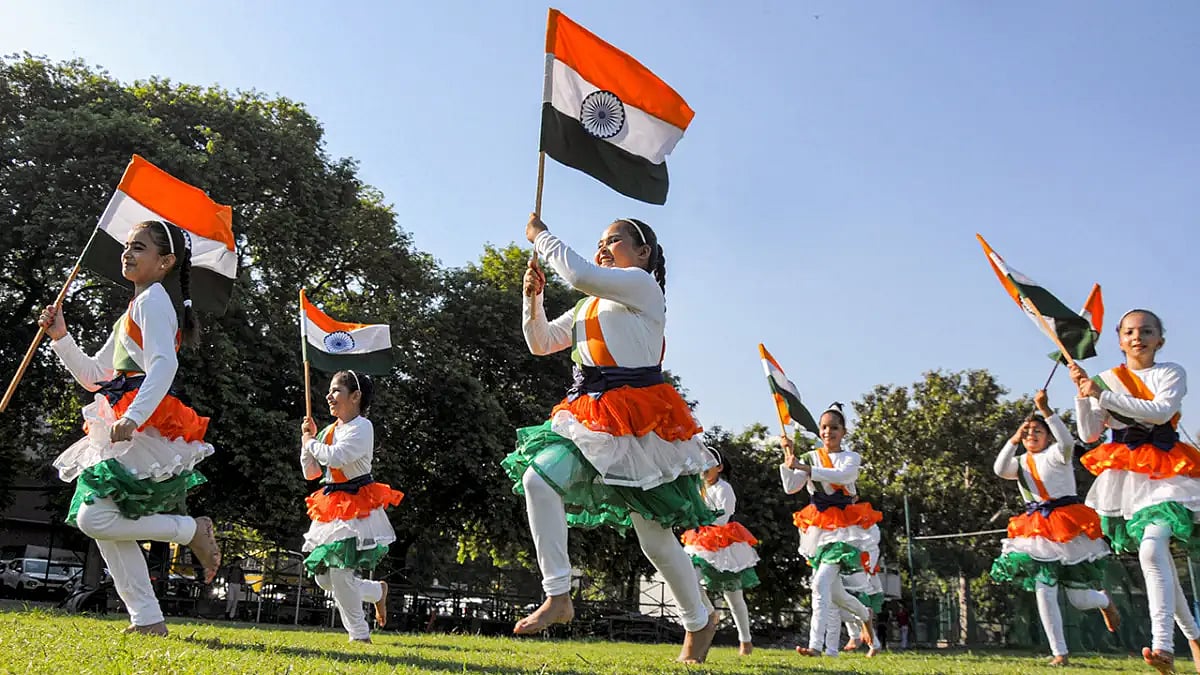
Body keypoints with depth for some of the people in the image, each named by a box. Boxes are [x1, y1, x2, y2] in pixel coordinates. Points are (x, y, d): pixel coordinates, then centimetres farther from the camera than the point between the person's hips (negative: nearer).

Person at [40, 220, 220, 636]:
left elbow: (164, 364, -20)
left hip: (146, 426, -10)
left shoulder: (153, 298, -4)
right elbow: (94, 376, 27)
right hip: (125, 425, 10)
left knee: (94, 518, -18)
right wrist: (61, 337, 15)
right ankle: (148, 620, 8)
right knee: (106, 526, 6)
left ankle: (193, 529, -7)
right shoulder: (133, 310, 25)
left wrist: (133, 416, -31)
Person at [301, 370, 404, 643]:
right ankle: (377, 591, 29)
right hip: (331, 508, 8)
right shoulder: (329, 430, 14)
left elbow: (335, 457, -26)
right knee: (323, 576, 7)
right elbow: (310, 472, 16)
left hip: (357, 507, -8)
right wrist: (307, 439, 5)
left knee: (341, 571, -15)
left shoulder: (361, 427, -10)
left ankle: (360, 635, -1)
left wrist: (311, 442, -8)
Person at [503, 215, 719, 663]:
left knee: (655, 534, -1)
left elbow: (580, 274, -18)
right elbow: (541, 343, 22)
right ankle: (557, 598, -14)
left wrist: (540, 236, -4)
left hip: (638, 418, -7)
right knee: (537, 478, -19)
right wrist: (533, 298, 6)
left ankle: (699, 622, 22)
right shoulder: (589, 306, 24)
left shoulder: (643, 284, -2)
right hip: (590, 418, 7)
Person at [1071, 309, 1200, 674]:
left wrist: (1103, 396, -21)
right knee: (1157, 557, 10)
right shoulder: (1106, 380, 8)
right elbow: (1089, 434, 3)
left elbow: (1162, 410, -19)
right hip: (1124, 475, 4)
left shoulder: (1171, 372, 1)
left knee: (1152, 550, -24)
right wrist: (1083, 392, -9)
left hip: (1164, 472, -4)